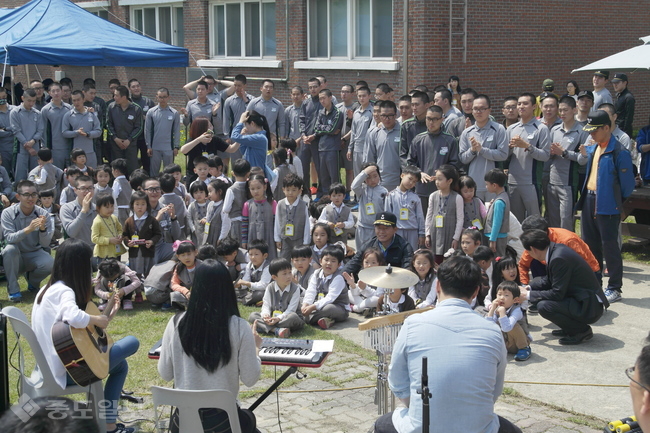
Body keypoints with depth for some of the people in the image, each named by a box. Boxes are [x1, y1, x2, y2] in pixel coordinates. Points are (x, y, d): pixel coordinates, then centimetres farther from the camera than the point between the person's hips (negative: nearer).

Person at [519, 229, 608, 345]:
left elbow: (557, 294, -22)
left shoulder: (559, 258, -24)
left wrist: (529, 296, -13)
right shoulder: (556, 249, 4)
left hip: (590, 308, -10)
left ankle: (582, 330, -6)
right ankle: (570, 328, 15)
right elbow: (548, 281, 16)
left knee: (543, 306, -26)